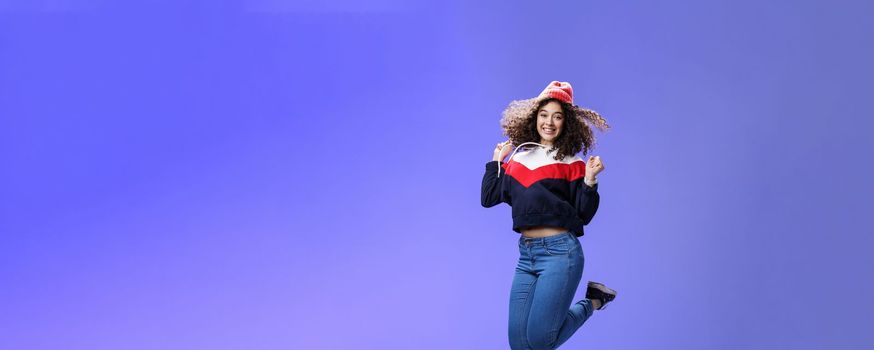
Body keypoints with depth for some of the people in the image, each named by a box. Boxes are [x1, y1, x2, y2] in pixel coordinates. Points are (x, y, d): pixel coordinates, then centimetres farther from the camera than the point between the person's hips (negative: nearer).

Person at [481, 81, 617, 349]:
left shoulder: (570, 164, 0)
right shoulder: (518, 158, 12)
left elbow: (584, 215, 0)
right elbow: (488, 198, 10)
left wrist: (590, 181, -14)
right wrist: (496, 160, 13)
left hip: (560, 252, -5)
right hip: (526, 254, 5)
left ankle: (591, 302, 12)